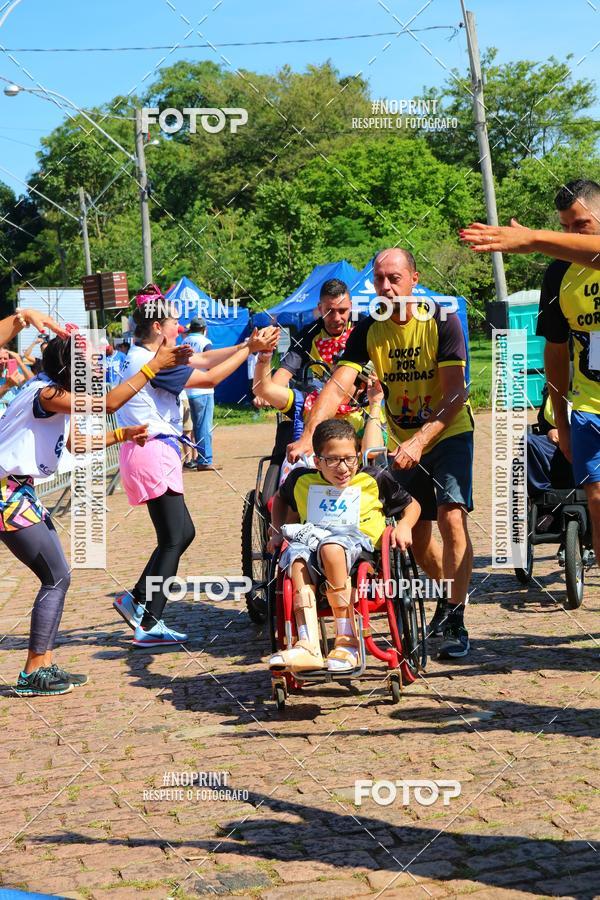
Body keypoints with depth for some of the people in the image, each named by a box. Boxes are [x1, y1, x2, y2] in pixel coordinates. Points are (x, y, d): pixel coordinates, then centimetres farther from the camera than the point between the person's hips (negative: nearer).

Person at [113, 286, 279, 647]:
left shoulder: (149, 355, 12)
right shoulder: (150, 362, -17)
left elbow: (202, 358, 13)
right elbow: (210, 377, -15)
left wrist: (249, 345, 5)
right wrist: (249, 349, -7)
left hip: (154, 452, 10)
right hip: (153, 454, -10)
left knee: (183, 532, 13)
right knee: (174, 539, -5)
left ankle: (136, 600, 17)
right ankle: (150, 626, -1)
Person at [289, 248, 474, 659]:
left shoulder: (442, 321, -18)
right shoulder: (369, 330, -9)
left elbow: (455, 393, -21)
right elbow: (339, 385, -20)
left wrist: (419, 441, -33)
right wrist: (308, 437, -34)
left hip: (448, 433, -4)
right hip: (402, 442, 4)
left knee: (451, 518, -20)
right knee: (415, 534, 9)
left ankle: (456, 622, -12)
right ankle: (450, 592, 37)